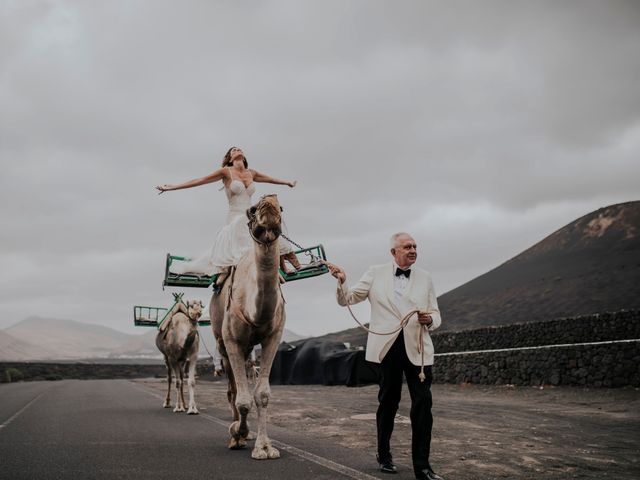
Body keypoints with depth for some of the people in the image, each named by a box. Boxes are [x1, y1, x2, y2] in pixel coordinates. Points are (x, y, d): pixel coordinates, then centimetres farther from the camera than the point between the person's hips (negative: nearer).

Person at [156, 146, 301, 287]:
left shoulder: (251, 173, 15)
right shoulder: (226, 172, 1)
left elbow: (270, 179, 34)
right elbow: (198, 181, 1)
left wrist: (287, 182, 50)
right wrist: (171, 187, -1)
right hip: (235, 219, -5)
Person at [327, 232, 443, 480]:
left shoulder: (424, 278, 10)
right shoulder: (375, 274, 6)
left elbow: (435, 315, 12)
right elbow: (347, 299, 8)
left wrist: (430, 320, -12)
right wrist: (342, 282, -12)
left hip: (417, 348, 1)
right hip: (388, 346, -1)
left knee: (423, 404, -6)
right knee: (388, 402, 11)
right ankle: (384, 455, 30)